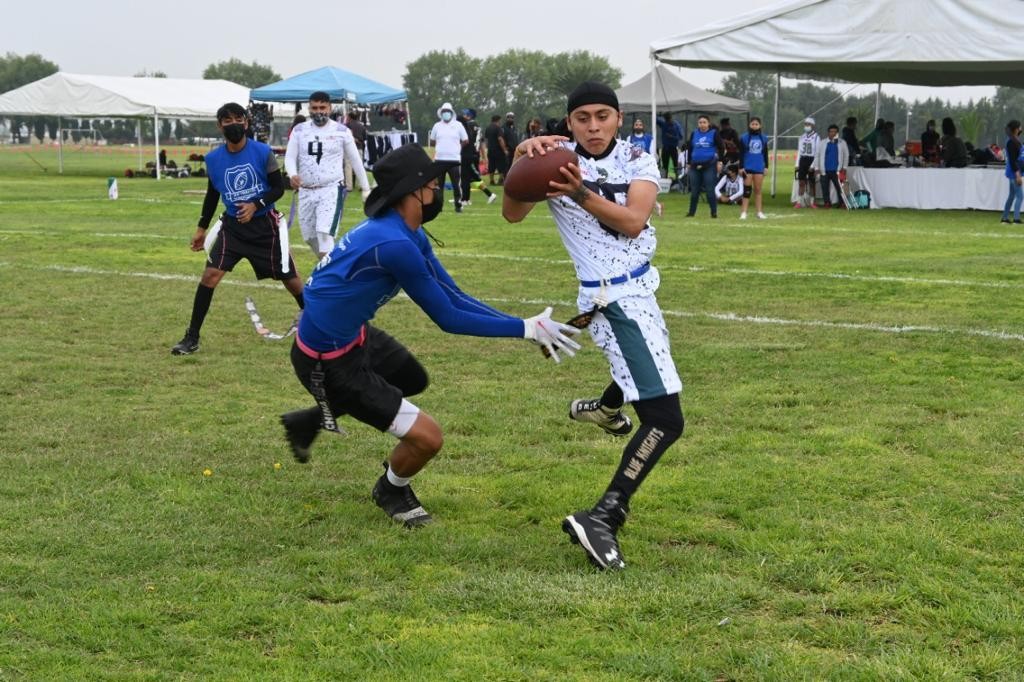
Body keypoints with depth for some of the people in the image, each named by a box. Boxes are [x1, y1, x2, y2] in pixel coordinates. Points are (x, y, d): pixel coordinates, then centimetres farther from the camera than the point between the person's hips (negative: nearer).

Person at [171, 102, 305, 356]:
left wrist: (256, 205, -23)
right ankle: (192, 337, -5)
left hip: (264, 223, -2)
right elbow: (212, 195, 11)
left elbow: (279, 188, -7)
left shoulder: (263, 152, -13)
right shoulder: (213, 159, -4)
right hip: (232, 224, 2)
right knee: (211, 273, -12)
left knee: (288, 277, 7)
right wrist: (202, 228, 12)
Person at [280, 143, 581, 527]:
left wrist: (528, 326, -7)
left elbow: (454, 297, 1)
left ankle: (312, 420, 39)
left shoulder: (409, 234, 1)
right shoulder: (395, 244, -30)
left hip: (353, 335, 10)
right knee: (426, 437, -10)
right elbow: (448, 318, -23)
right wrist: (526, 329, -19)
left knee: (414, 381, 34)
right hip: (329, 362, -10)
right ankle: (391, 492, 24)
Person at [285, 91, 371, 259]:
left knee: (324, 232, -22)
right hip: (306, 192, 4)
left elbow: (355, 161, 7)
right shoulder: (299, 130, 5)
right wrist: (292, 175, -22)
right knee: (309, 236, 12)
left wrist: (366, 189, 9)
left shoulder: (342, 131, 0)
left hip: (332, 190, -4)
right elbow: (290, 157, 1)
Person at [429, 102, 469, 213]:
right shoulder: (437, 126, 8)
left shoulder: (458, 125, 2)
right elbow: (432, 141, 17)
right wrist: (440, 147, 7)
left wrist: (455, 147, 5)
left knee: (457, 184, 0)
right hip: (439, 159, 2)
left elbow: (466, 141, 7)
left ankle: (458, 205, 8)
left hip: (454, 159, -2)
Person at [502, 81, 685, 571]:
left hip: (640, 289, 7)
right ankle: (603, 516, -22)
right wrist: (522, 159, -35)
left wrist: (582, 194, -33)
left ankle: (602, 408, 65)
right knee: (665, 420, -18)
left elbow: (633, 222, -18)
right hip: (614, 299, -7)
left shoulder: (638, 162, -1)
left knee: (643, 360, 38)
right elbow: (512, 214, -19)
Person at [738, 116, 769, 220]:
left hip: (759, 167, 3)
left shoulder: (763, 138, 6)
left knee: (758, 190, 8)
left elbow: (765, 153, 12)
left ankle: (760, 212, 12)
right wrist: (741, 167, -6)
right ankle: (743, 212, 1)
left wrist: (766, 166, 10)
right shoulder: (744, 137, -3)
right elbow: (741, 154, -2)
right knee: (747, 190, -3)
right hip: (747, 167, -3)